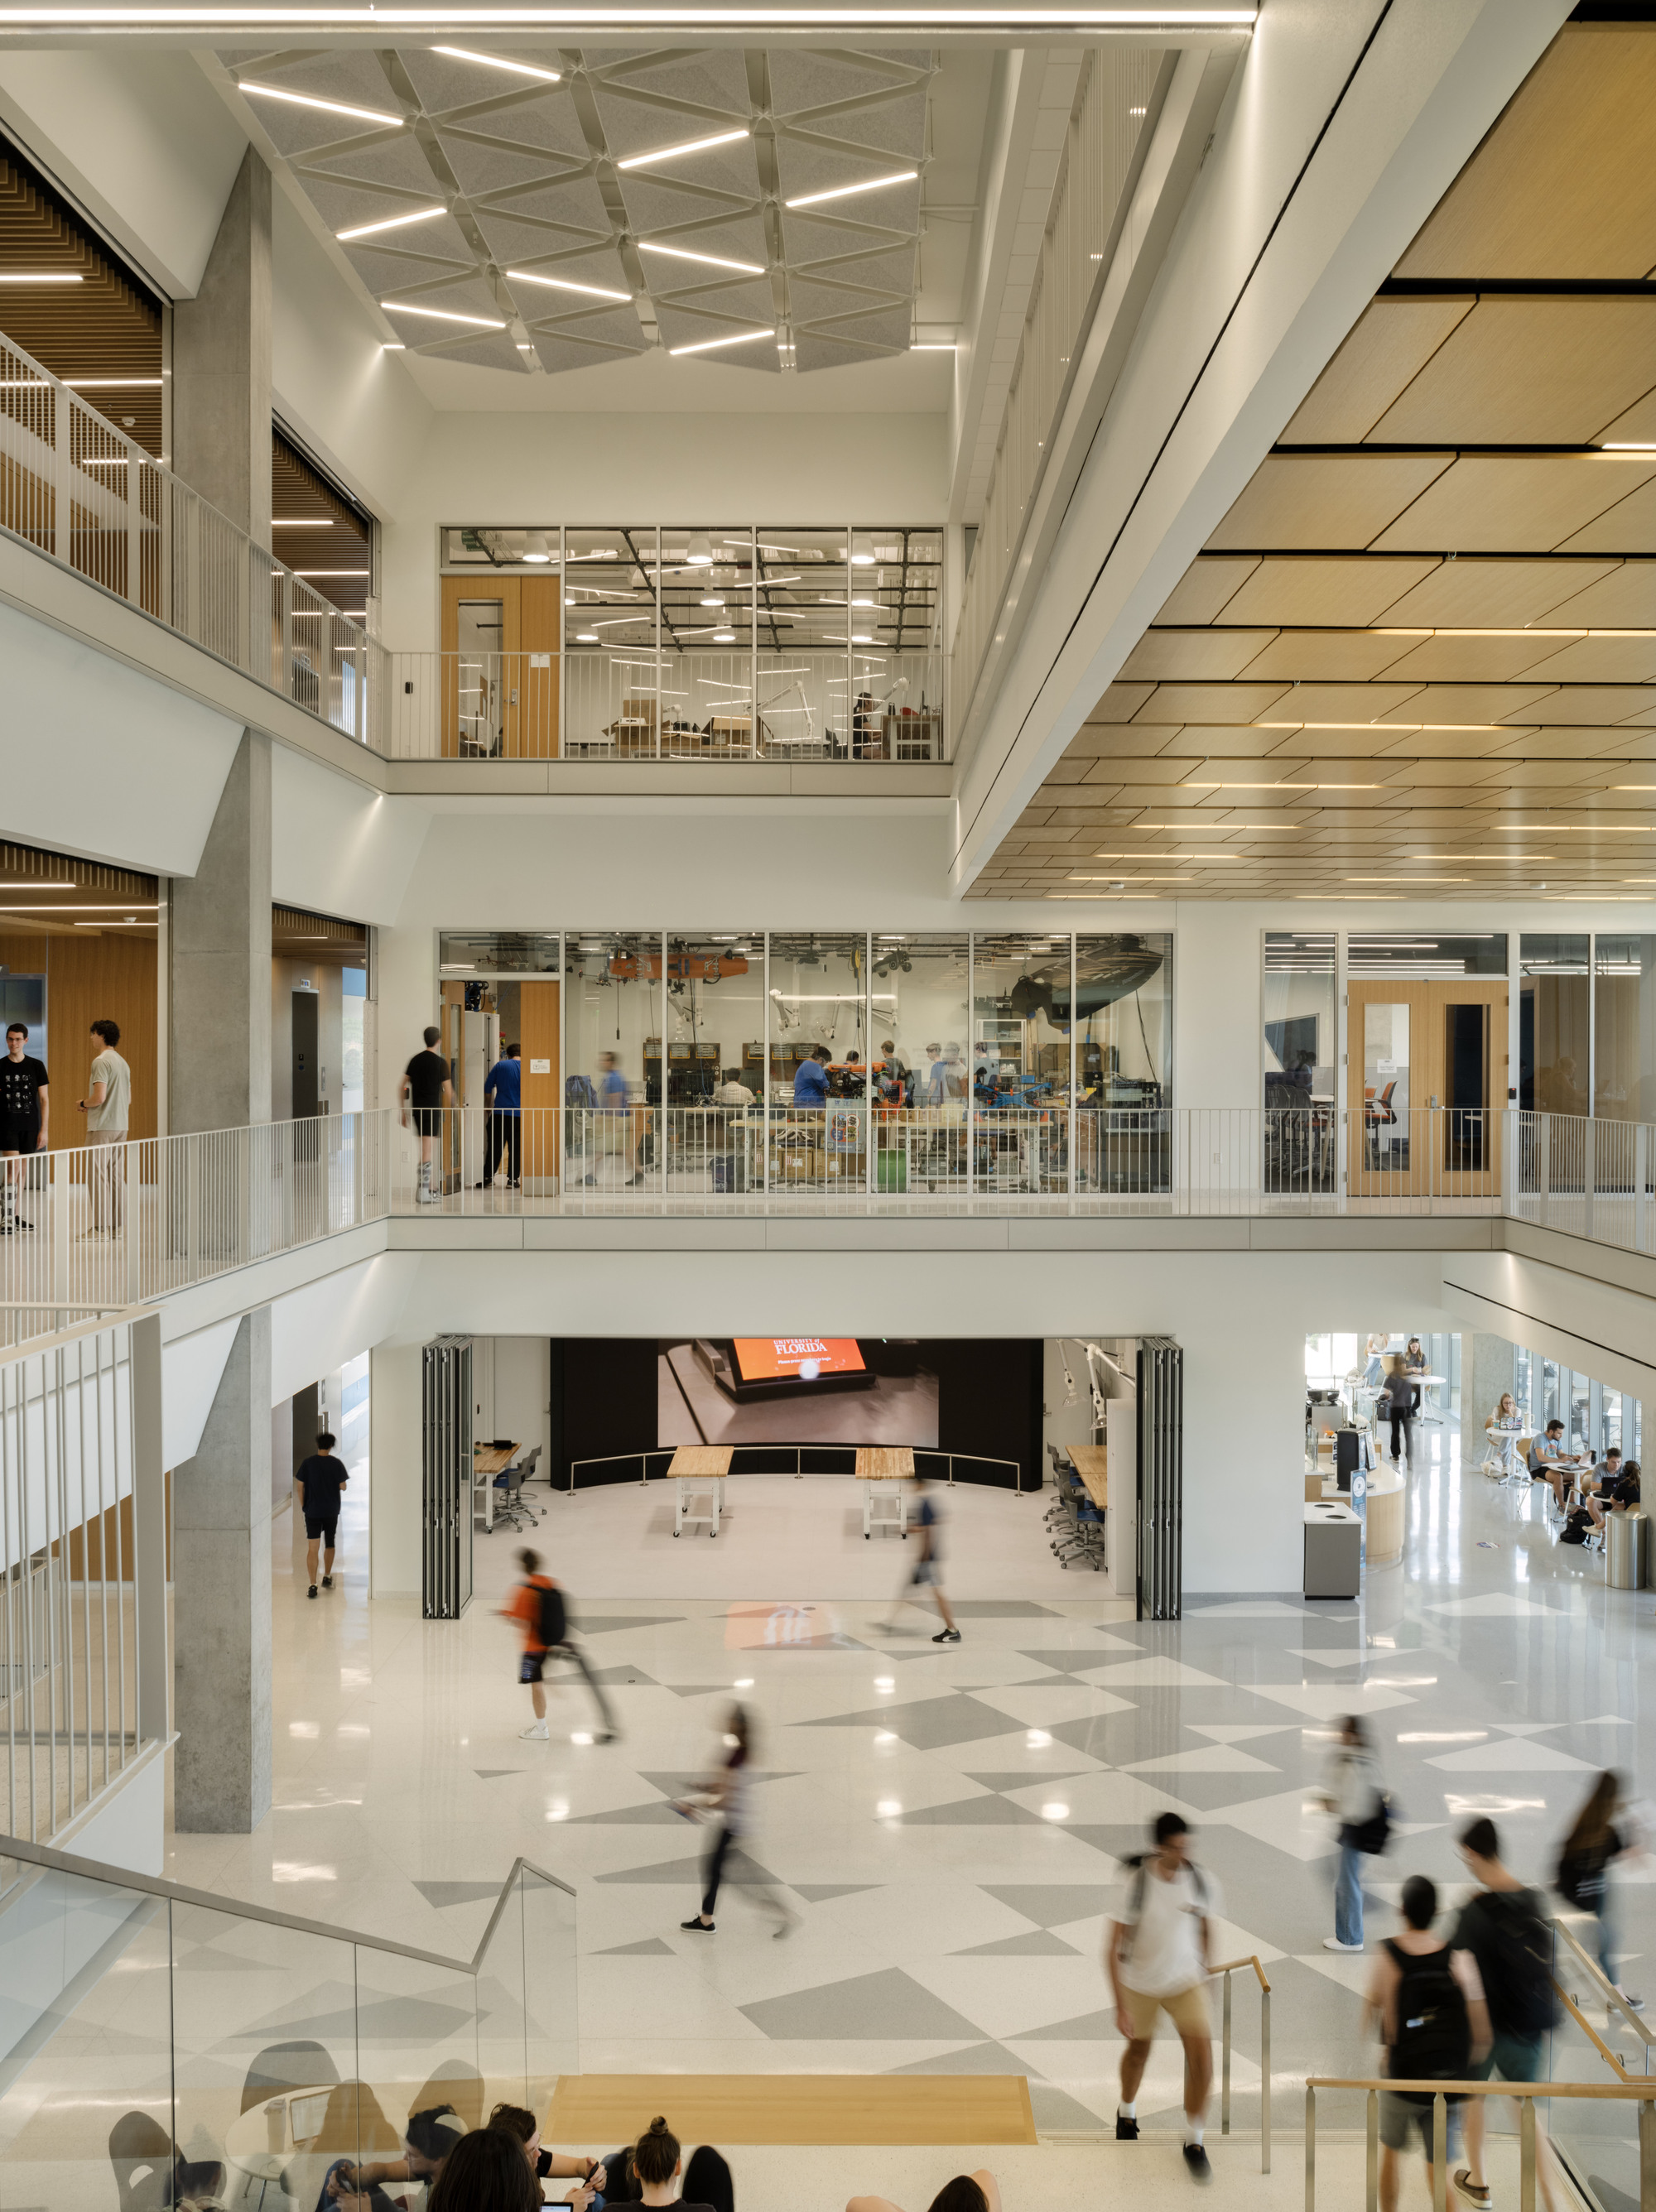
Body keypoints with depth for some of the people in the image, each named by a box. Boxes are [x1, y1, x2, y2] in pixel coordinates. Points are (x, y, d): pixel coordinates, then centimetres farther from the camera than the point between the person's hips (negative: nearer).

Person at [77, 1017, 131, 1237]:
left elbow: (99, 1097, -21)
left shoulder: (101, 1061, -13)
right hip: (121, 1126, 9)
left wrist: (83, 1103, -1)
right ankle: (116, 1226, 12)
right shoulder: (123, 1062, 15)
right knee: (114, 1175, 10)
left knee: (97, 1175, -5)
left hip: (102, 1126, -9)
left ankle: (99, 1227, -6)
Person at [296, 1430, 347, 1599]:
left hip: (312, 1511, 0)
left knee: (312, 1548, -1)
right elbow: (343, 1487, -4)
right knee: (329, 1545, 21)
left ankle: (312, 1585, -7)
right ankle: (327, 1576, 22)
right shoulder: (336, 1464, -6)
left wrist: (303, 1506, 10)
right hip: (331, 1511, 0)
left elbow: (300, 1487, -2)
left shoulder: (307, 1463, -4)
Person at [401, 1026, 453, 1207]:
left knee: (427, 1150, 16)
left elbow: (404, 1087, 9)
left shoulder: (415, 1060, 8)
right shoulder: (440, 1062, -8)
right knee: (428, 1152, -7)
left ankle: (429, 1189, 21)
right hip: (432, 1109, -6)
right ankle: (423, 1192, -11)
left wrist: (404, 1111, 14)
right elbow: (448, 1091, -9)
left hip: (417, 1109, 6)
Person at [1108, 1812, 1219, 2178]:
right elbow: (1112, 1951, -21)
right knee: (1139, 2048, 19)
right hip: (1139, 1982, -1)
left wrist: (1203, 1968, 14)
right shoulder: (1134, 1885, -26)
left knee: (1201, 2051, -14)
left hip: (1185, 1979, 1)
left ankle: (1194, 2141, 5)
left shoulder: (1200, 1882, -16)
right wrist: (1121, 2007, -24)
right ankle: (1127, 2112, 50)